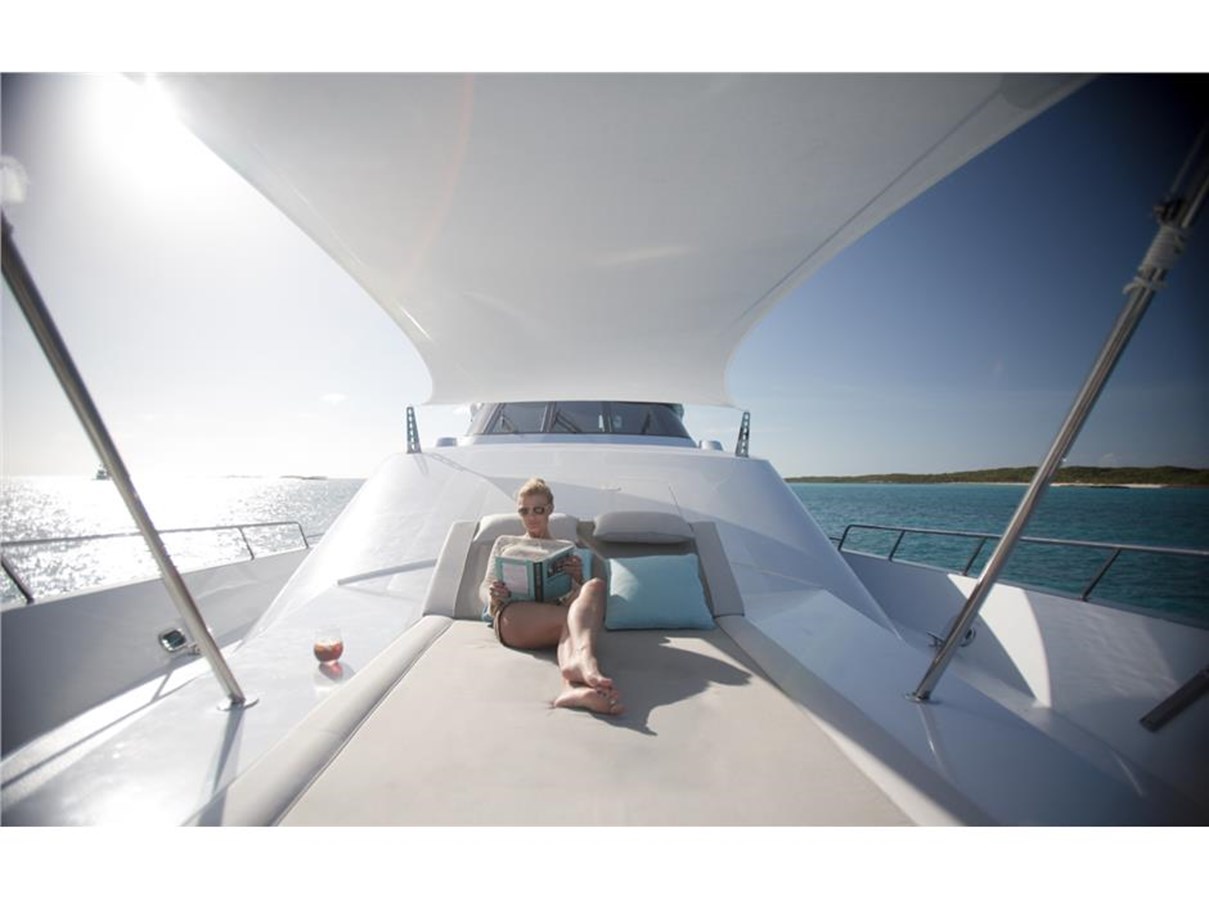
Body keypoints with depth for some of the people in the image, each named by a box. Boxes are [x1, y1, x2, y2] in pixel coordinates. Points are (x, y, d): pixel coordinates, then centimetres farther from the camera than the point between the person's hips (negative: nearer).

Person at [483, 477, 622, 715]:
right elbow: (486, 585, 21)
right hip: (513, 617, -1)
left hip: (554, 616, 2)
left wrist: (578, 577, -2)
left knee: (595, 584, -34)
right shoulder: (505, 542, 30)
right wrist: (493, 596, -5)